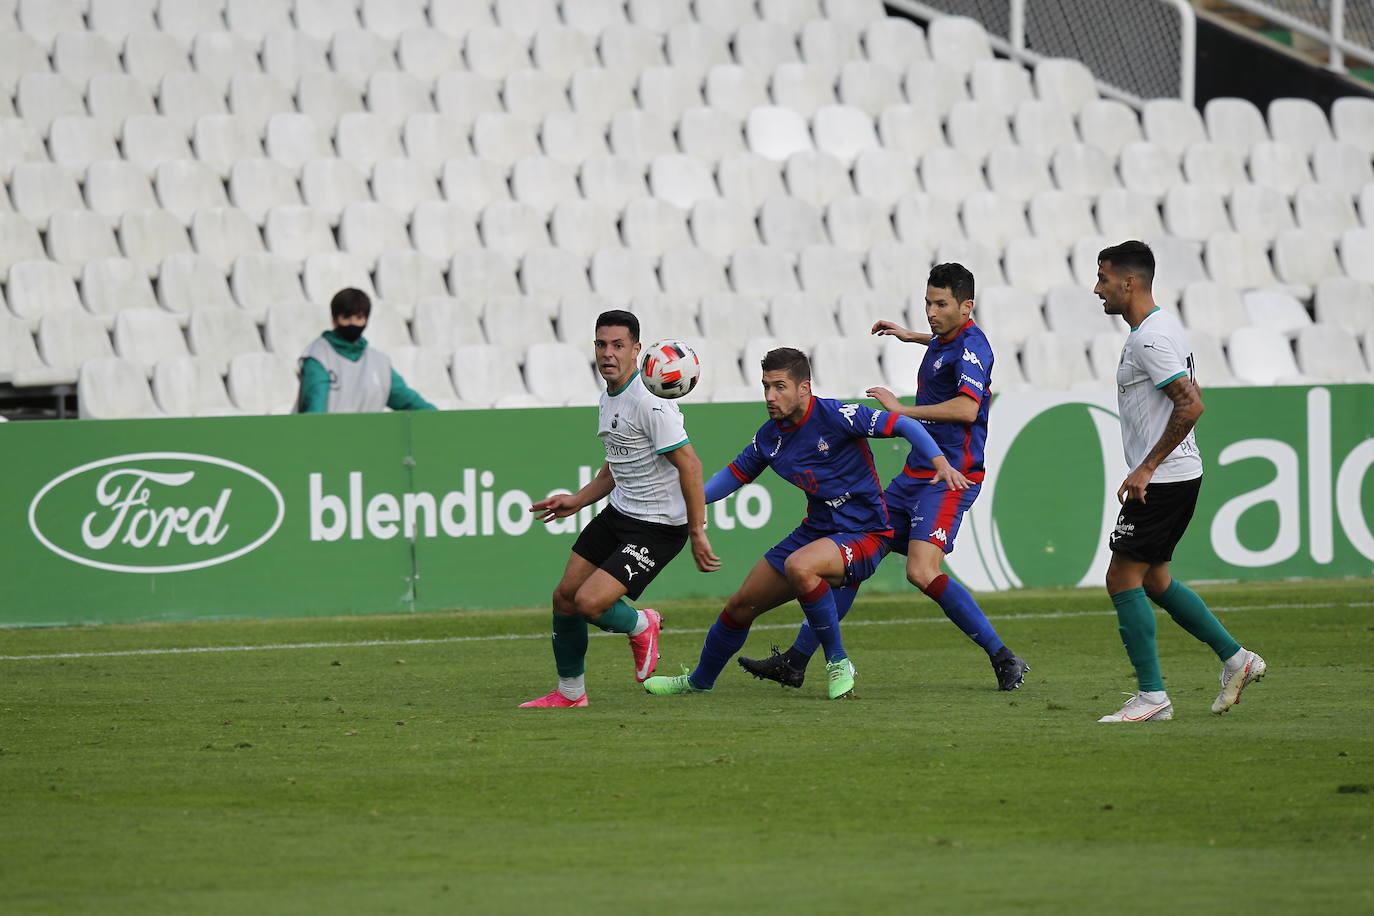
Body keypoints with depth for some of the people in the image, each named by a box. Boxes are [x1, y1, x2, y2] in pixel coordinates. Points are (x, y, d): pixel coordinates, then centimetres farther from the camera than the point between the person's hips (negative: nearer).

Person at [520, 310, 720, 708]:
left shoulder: (648, 402, -22)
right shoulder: (608, 398, 9)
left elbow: (689, 464, -23)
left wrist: (697, 532, -22)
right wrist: (577, 500, 16)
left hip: (658, 527, -9)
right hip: (618, 513, 9)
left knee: (589, 603, -18)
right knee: (565, 597, 7)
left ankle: (641, 626, 15)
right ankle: (570, 692, 25)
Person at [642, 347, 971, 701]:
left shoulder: (834, 416, -20)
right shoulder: (770, 435, 2)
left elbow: (904, 425, -21)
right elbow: (737, 473, 19)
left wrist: (941, 463, -36)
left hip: (864, 534, -8)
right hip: (816, 531, 8)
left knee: (799, 566, -38)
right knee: (741, 605, 10)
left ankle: (838, 663, -20)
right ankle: (698, 681, 36)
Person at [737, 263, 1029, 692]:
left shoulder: (971, 345, -14)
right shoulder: (943, 341, 13)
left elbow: (967, 408, -31)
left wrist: (901, 410, -24)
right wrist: (912, 336, 41)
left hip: (949, 479, -10)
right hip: (915, 475, 10)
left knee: (922, 572, -26)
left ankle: (1003, 660, -15)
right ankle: (796, 661, 16)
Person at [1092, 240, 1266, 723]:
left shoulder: (1150, 338, -18)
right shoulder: (1162, 327, 14)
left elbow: (1191, 405, -26)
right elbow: (1187, 399, 22)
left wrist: (1146, 468, -23)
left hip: (1161, 480, -10)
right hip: (1179, 476, 10)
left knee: (1123, 578, -6)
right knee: (1153, 578, 17)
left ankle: (1152, 696, -4)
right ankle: (1235, 658, 17)